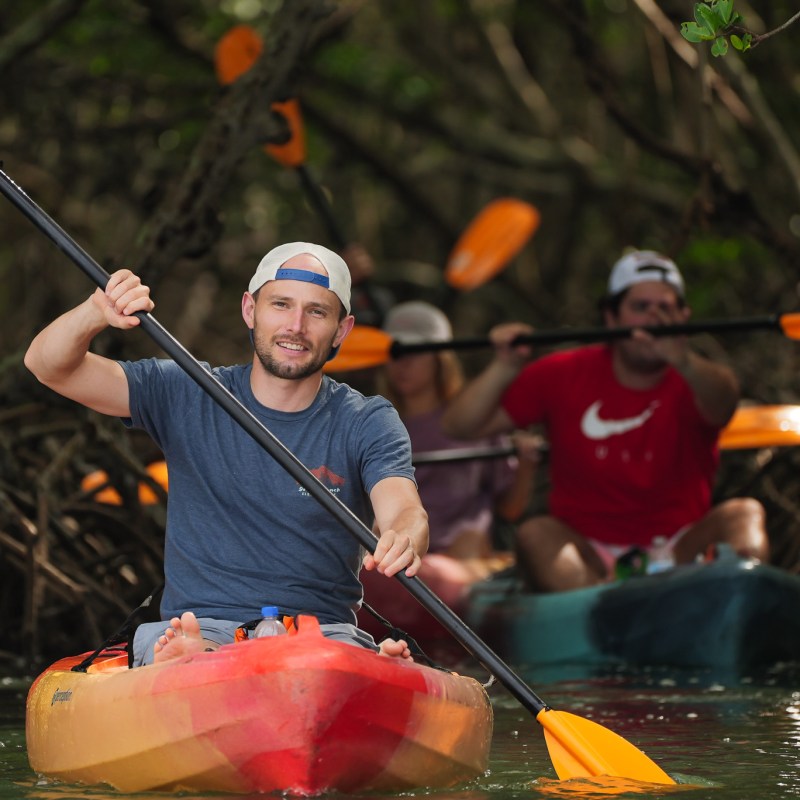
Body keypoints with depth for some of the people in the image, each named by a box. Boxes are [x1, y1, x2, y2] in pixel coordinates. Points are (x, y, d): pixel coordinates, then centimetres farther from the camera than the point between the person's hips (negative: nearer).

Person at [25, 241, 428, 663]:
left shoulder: (369, 423, 7)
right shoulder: (187, 396, 8)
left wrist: (404, 539, -39)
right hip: (197, 626, 1)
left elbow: (405, 510, -12)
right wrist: (97, 312, -21)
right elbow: (48, 365, 2)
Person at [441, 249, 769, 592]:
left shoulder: (692, 381, -1)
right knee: (536, 535, -30)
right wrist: (504, 368, -14)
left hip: (680, 551, 0)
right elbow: (459, 426, 4)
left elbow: (722, 402, -29)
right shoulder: (564, 376, 5)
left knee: (745, 513, -25)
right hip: (586, 555, 0)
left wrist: (683, 360, -51)